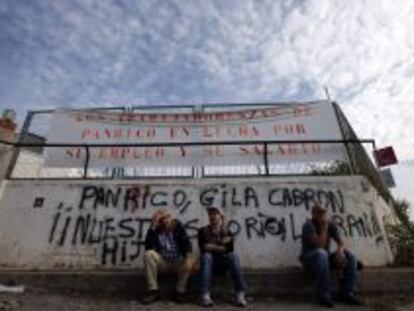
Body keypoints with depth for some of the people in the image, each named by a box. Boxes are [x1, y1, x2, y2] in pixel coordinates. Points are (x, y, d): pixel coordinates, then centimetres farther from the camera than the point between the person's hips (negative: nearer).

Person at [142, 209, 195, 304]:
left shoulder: (177, 226, -9)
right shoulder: (155, 230, -9)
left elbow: (187, 243, -17)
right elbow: (148, 247, -24)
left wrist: (189, 258, -36)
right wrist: (152, 228, -30)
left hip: (178, 261, 0)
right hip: (162, 261, 1)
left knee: (189, 263, -31)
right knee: (148, 254, -27)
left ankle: (180, 291, -6)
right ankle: (153, 291, -15)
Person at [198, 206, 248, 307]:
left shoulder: (227, 232, 5)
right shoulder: (203, 231, 3)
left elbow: (229, 249, -10)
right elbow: (203, 248, -12)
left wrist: (212, 246, -10)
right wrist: (220, 246, -12)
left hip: (224, 263, 1)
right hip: (209, 262, -1)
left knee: (233, 256, -28)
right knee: (206, 256, -33)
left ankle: (240, 295, -31)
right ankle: (205, 296, -36)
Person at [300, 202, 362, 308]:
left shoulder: (331, 224, 1)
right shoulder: (309, 225, -19)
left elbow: (340, 242, -4)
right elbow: (319, 246, -29)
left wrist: (340, 250, -27)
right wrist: (324, 227, -31)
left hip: (324, 258, 7)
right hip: (309, 259, -6)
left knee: (350, 256, -11)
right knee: (321, 253, -38)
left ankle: (346, 293, -6)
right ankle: (324, 295, -29)